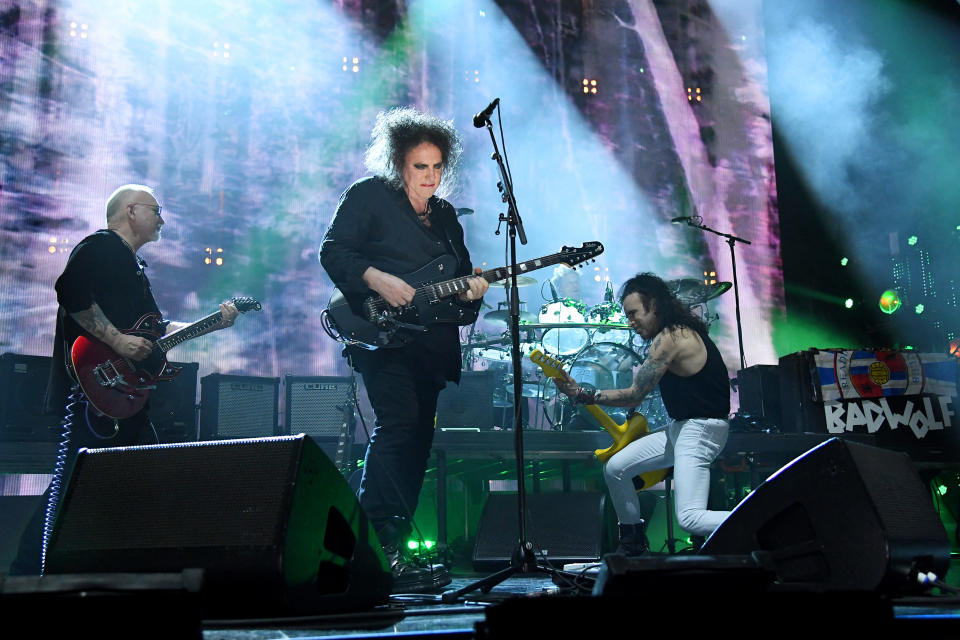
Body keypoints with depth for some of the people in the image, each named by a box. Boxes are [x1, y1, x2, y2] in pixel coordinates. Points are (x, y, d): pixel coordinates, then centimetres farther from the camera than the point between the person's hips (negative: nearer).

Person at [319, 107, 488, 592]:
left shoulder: (445, 215, 21)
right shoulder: (368, 195, 2)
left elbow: (459, 276, 21)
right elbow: (332, 251, -7)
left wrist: (470, 290, -2)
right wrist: (376, 280, -21)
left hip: (430, 342, 7)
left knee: (417, 440, 6)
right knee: (399, 420, -22)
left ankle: (395, 549, 14)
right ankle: (378, 548, -19)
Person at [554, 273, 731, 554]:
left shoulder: (669, 338, -20)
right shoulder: (682, 330, 11)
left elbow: (634, 396, -21)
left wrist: (580, 394, -20)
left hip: (700, 430, -10)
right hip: (680, 426, 10)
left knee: (690, 518, -20)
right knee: (615, 468, 8)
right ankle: (633, 545, 22)